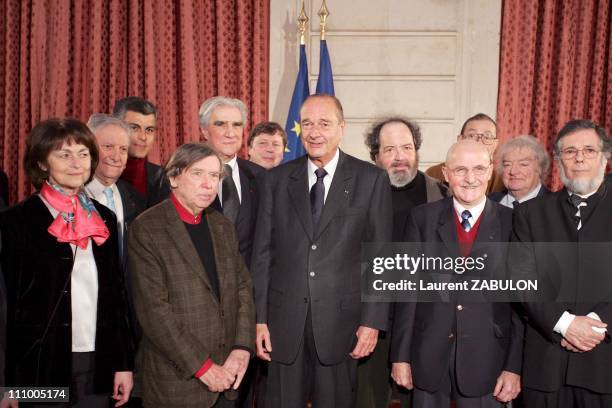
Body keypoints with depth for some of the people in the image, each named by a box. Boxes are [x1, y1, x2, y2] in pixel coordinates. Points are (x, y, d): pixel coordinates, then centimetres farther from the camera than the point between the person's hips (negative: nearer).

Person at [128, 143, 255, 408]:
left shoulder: (223, 226, 9)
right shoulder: (146, 229, -11)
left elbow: (243, 287, 8)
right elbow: (153, 309, -15)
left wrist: (242, 347, -5)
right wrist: (201, 366, -15)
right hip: (177, 381, -5)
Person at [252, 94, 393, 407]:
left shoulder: (372, 180, 0)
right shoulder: (275, 179, 6)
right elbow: (262, 252, 5)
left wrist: (373, 321, -6)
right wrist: (259, 318, 1)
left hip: (341, 320, -1)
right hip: (285, 320, 2)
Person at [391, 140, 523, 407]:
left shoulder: (512, 223, -3)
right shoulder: (423, 217, -1)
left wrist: (514, 367, -2)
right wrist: (400, 355, -1)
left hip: (485, 360, -1)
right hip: (428, 358, 1)